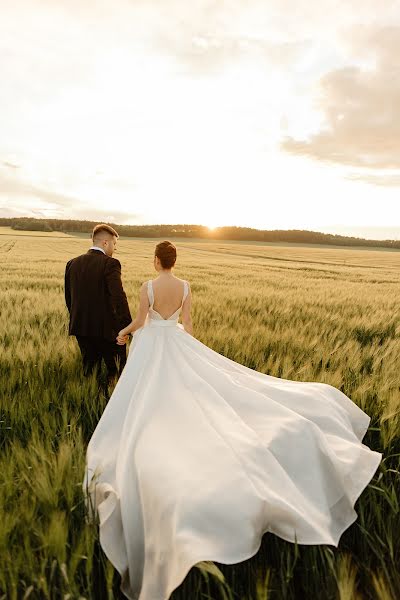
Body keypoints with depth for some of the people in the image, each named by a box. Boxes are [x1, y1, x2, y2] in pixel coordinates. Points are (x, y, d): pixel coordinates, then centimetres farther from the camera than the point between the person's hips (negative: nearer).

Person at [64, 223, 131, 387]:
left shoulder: (72, 263, 6)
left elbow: (68, 296, 13)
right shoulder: (110, 264, -14)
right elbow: (118, 297, -24)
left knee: (89, 369, 19)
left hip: (81, 327, 6)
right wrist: (125, 328, -22)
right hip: (105, 328, -6)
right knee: (116, 371, 12)